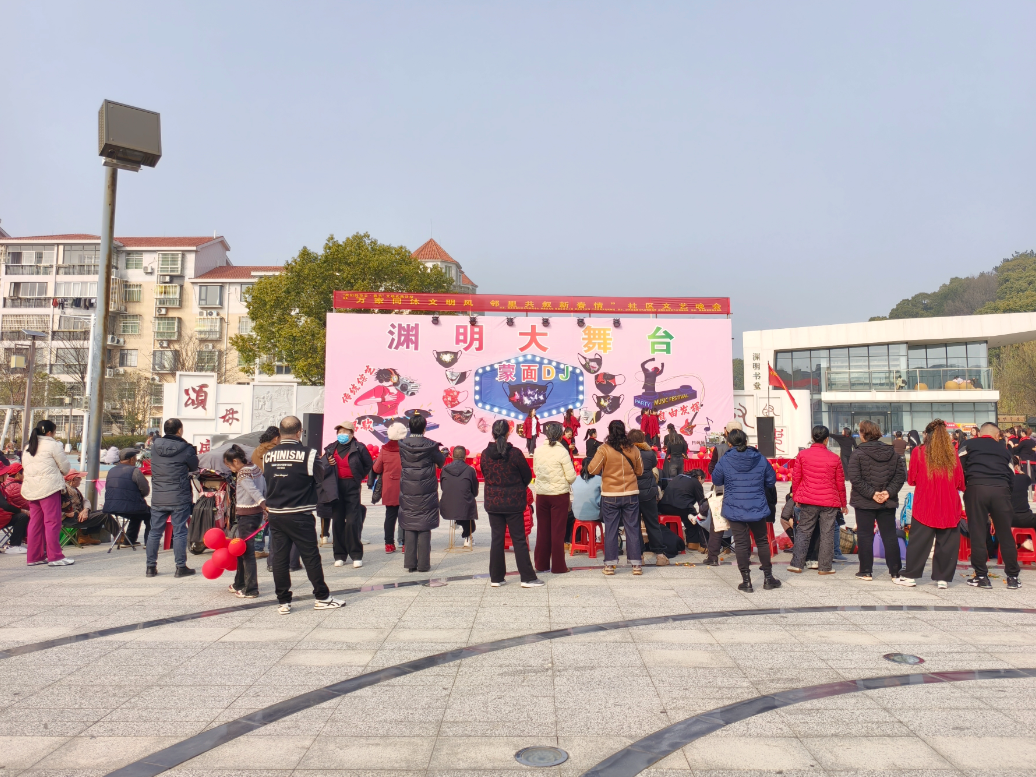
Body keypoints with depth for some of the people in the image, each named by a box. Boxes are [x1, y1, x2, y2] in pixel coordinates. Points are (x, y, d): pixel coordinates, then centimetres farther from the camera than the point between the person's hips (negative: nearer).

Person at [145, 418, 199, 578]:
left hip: (157, 498, 4)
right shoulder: (185, 449, -10)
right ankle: (181, 567, 6)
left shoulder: (155, 447, 2)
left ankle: (151, 567, 19)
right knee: (179, 532, 3)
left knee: (155, 532, 12)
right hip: (179, 498, -4)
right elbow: (194, 467, 3)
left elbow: (156, 466, 15)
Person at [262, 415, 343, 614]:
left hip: (275, 514, 4)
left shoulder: (268, 455, 0)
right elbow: (320, 477, -5)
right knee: (311, 556, 6)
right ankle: (322, 597, 16)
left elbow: (266, 478, 12)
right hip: (300, 516, -4)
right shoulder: (308, 454, -14)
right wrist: (320, 461, 12)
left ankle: (283, 601, 14)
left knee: (279, 558, 9)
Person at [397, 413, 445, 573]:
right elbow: (441, 461, 4)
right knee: (424, 528, 4)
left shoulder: (401, 444, -3)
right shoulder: (430, 445, -11)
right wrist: (444, 452, 26)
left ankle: (410, 563, 10)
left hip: (407, 492, 2)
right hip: (426, 493, -2)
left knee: (409, 527, 9)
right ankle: (423, 564, 6)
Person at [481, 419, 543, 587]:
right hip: (513, 502, -3)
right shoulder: (515, 453, -13)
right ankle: (527, 578, 7)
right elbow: (527, 476, -3)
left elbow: (484, 475, 8)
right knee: (519, 540, 4)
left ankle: (496, 578, 15)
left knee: (496, 539, 11)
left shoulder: (485, 454, -4)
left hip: (492, 502, 3)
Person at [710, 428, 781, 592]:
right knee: (762, 541, 16)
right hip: (758, 509, 2)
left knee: (741, 543, 3)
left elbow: (716, 480, 4)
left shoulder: (725, 461, -9)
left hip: (735, 509, -2)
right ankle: (768, 578, 23)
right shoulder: (760, 459, -3)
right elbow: (771, 480, 7)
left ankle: (746, 581, 5)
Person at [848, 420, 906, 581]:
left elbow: (855, 479, -17)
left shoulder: (857, 454, -9)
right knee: (890, 535, 10)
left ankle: (866, 571, 8)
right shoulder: (892, 452, 5)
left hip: (864, 502, -4)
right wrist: (889, 492, -7)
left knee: (865, 536, 4)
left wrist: (871, 493, -14)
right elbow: (901, 475, 0)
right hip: (888, 502, 4)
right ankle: (895, 571, 13)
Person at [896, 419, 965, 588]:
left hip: (925, 505, -1)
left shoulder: (918, 452, -2)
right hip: (949, 506, 2)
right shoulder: (952, 454, 2)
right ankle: (943, 578, 11)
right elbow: (960, 483, 5)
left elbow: (911, 479, 2)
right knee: (947, 542, 8)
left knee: (919, 541, 3)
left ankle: (910, 576, 5)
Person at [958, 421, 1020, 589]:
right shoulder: (1003, 448, 21)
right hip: (1001, 489, 2)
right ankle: (1013, 577, 16)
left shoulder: (968, 445, 13)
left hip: (976, 488, -2)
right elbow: (1012, 476, 18)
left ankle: (981, 577, 6)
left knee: (977, 534, 3)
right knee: (1005, 534, 10)